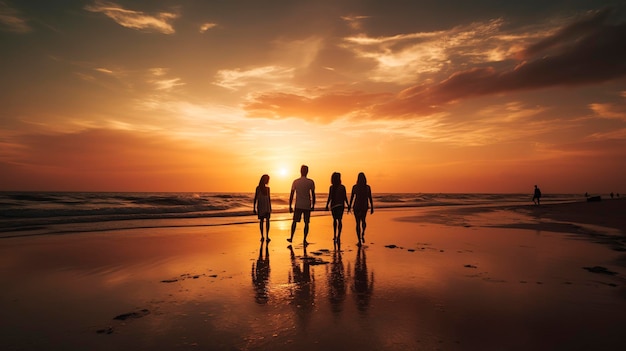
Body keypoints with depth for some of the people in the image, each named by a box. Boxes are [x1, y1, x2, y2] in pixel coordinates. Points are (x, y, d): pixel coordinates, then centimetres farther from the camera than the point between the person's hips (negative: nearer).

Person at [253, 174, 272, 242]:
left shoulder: (267, 188, 8)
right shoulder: (258, 188, -6)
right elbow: (255, 199, -6)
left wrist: (270, 208, 11)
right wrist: (254, 208, -8)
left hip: (267, 207, 3)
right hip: (260, 207, -3)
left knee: (267, 221, -9)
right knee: (261, 221, 3)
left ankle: (267, 236, -10)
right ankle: (262, 236, 13)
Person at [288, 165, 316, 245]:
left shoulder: (295, 182, 0)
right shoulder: (311, 182, -3)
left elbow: (291, 195, 2)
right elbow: (313, 195, 1)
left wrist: (290, 206, 8)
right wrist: (313, 205, 12)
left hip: (298, 205, 1)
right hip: (307, 206, -1)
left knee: (294, 221, 14)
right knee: (306, 223, 8)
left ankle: (291, 238, 18)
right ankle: (304, 240, 8)